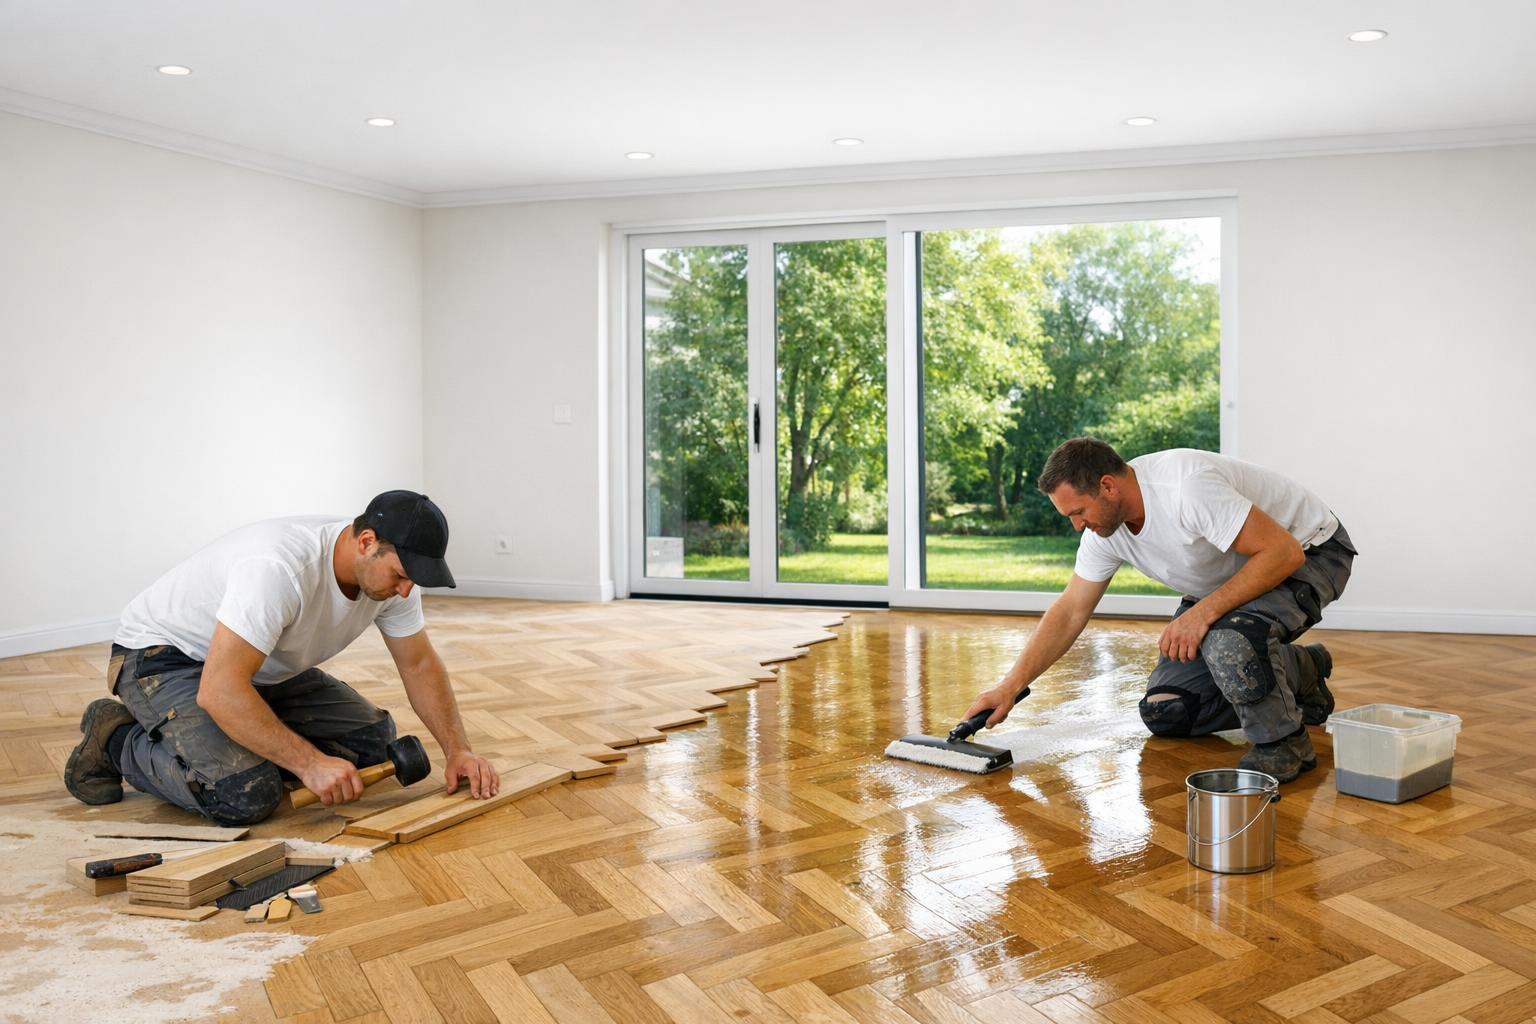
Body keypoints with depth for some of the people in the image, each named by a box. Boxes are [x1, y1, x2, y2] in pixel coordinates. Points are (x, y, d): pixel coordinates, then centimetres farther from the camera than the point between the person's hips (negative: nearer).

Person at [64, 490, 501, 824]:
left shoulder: (391, 569, -13)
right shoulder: (280, 568, -38)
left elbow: (420, 664, -2)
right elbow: (219, 690, -40)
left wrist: (458, 750, -14)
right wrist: (309, 762, -39)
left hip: (261, 668, 8)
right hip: (161, 654, -7)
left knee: (372, 737, -4)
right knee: (246, 794, -27)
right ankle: (117, 742, -1)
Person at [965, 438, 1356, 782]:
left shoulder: (1187, 488, -35)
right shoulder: (1104, 524, -9)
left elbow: (1284, 552, -35)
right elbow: (1070, 612, -1)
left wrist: (1202, 613, -37)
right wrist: (1010, 686, -5)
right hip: (1230, 581, 8)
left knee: (1229, 638, -41)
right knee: (1163, 712, 1)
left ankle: (1284, 744, -12)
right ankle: (1299, 676, 18)